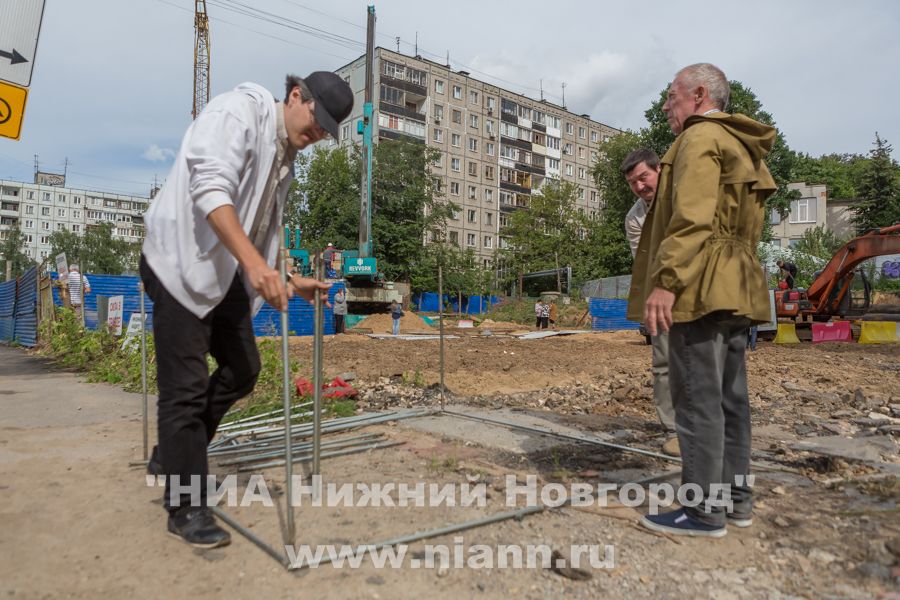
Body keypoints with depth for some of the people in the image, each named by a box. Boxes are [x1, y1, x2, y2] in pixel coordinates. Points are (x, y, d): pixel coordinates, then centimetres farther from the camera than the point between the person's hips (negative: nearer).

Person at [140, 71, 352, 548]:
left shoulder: (285, 157, 14)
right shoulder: (239, 109, -12)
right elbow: (210, 187, -27)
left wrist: (290, 280, 13)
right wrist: (255, 264, -37)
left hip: (227, 272, 9)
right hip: (182, 263, -9)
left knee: (242, 370, 11)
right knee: (186, 386, -5)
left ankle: (173, 457, 29)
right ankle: (187, 508, 7)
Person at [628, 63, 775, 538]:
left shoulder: (701, 137, -6)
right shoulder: (741, 147, 25)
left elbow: (691, 217, -20)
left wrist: (665, 280, -25)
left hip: (701, 289, -10)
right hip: (735, 290, 10)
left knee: (698, 398, -7)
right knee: (729, 396, 12)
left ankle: (704, 510, -1)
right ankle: (734, 497, 20)